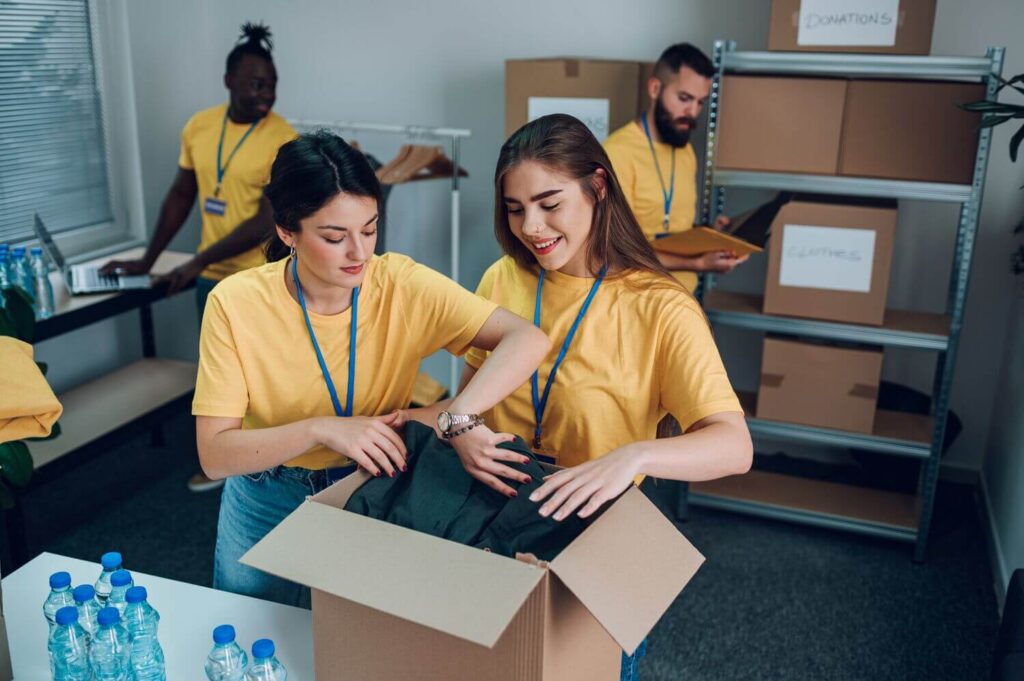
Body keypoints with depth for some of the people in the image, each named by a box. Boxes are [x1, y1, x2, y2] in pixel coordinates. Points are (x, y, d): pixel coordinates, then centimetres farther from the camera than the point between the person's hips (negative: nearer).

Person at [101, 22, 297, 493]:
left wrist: (197, 263, -18)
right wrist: (148, 259, 10)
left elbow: (267, 223, -20)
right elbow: (181, 196, 11)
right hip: (212, 277, 6)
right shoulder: (199, 127, 1)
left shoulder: (283, 140, -16)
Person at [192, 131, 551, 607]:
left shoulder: (401, 285, -19)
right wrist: (322, 430, -33)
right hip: (267, 508, 0)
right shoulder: (235, 303, -19)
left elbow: (527, 340, -27)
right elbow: (214, 455, -19)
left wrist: (459, 419, -41)